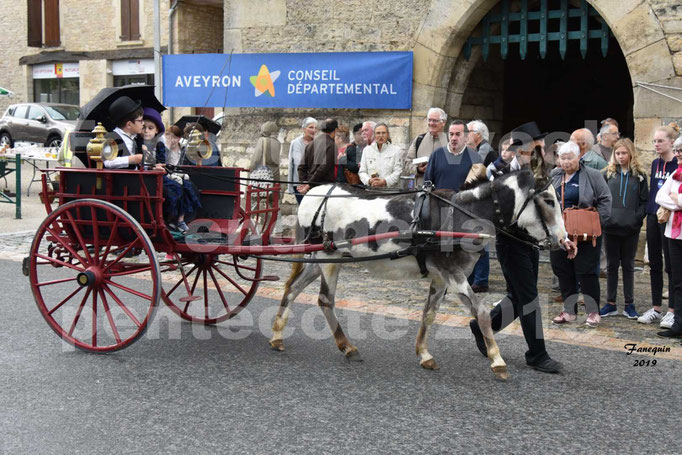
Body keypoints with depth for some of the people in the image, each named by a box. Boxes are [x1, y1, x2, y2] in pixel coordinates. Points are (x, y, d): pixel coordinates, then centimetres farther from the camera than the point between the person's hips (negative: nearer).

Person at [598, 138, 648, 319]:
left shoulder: (639, 175, 4)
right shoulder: (608, 174, 5)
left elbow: (644, 200, 3)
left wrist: (637, 217, -10)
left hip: (631, 229, -1)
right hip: (611, 228, 1)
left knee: (628, 265, 8)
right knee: (611, 265, 8)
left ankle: (629, 305, 15)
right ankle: (610, 304, 16)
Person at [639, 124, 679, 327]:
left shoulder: (678, 164, -10)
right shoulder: (655, 164, 11)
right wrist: (648, 212, 12)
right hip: (653, 217, 7)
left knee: (671, 265, 0)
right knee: (654, 264, 11)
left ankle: (672, 311, 8)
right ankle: (655, 309, 19)